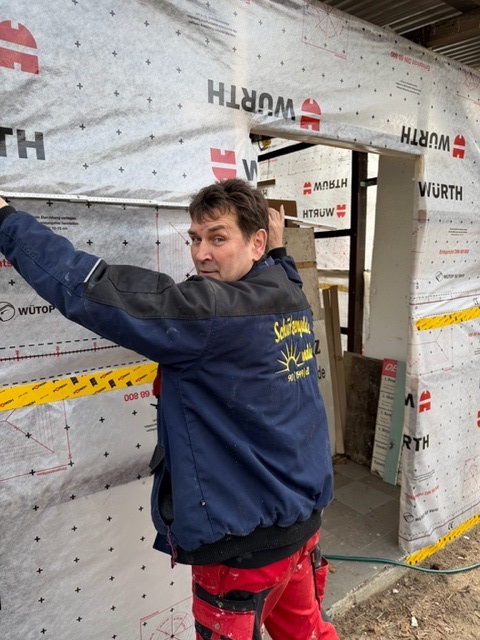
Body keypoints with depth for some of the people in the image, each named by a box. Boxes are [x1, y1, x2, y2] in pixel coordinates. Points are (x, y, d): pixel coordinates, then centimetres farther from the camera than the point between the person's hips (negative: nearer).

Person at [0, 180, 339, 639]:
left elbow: (90, 290, -28)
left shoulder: (212, 312, -26)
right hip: (299, 515, 8)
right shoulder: (293, 300, -1)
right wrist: (277, 250, 24)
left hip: (244, 537, -7)